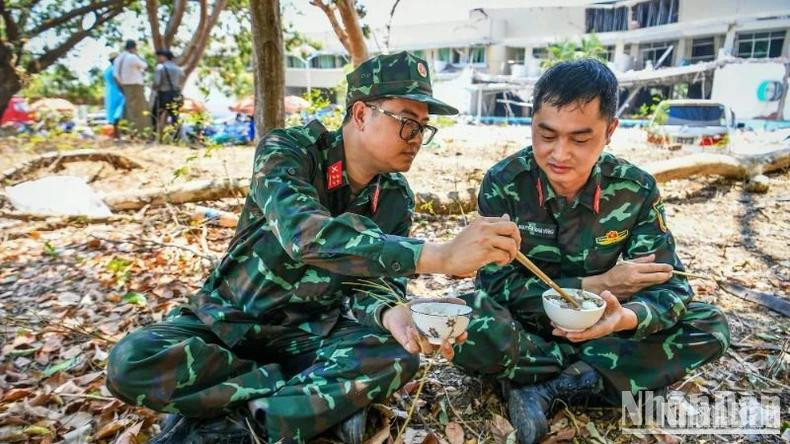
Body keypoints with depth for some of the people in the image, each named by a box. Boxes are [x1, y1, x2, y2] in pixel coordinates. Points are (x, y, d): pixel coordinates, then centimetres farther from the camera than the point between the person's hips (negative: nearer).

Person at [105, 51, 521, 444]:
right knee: (132, 362, -29)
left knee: (397, 354, -25)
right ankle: (324, 399, -20)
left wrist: (389, 312, -32)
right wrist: (439, 254, -46)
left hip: (312, 334, 3)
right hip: (229, 321, -2)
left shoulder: (396, 199, -3)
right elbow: (304, 234, -38)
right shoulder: (287, 150, -19)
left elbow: (374, 277, -6)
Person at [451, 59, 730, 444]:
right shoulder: (504, 183, -19)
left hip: (595, 324, 4)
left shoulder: (636, 190, -12)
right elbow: (497, 285, -20)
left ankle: (542, 387, -21)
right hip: (520, 323, -3)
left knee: (709, 327, -15)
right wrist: (595, 284, -23)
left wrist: (625, 317, -37)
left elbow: (670, 286, -14)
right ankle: (588, 376, -15)